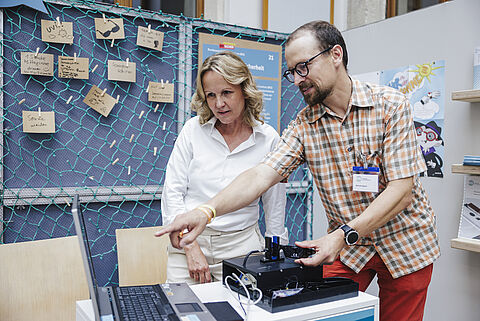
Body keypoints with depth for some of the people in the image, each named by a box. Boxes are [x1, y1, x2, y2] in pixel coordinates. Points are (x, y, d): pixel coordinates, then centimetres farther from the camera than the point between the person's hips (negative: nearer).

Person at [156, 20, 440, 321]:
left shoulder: (390, 104, -16)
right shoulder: (304, 124, -7)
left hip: (405, 242, -2)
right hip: (347, 243, 2)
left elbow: (402, 188, -22)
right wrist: (206, 211, -33)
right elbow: (262, 174, -18)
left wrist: (343, 234, -33)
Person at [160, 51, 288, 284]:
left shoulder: (269, 139, -3)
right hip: (188, 242, 1)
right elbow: (172, 192, -2)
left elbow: (274, 209, 5)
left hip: (241, 245, 0)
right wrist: (192, 248, -9)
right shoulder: (194, 129, -1)